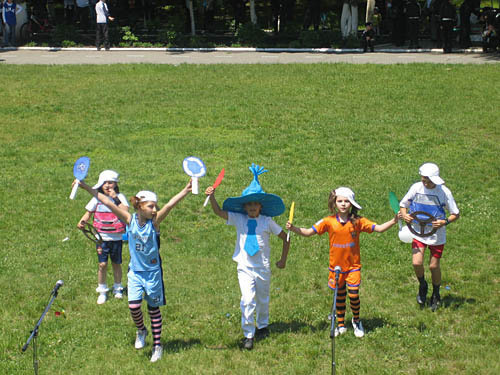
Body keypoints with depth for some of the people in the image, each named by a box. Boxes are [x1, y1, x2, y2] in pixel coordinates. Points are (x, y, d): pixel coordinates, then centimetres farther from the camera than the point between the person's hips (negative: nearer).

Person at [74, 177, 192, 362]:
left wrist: (185, 191, -40)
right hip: (135, 271, 1)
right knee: (134, 305, -12)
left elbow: (169, 205, -26)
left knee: (154, 308, 9)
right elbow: (108, 203, -11)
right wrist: (85, 186, -13)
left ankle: (157, 345, 22)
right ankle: (141, 330, 20)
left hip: (153, 271, -1)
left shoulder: (155, 222, -11)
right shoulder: (130, 220, -8)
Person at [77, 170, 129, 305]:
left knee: (116, 263, 10)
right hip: (102, 237, 1)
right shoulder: (97, 198, 0)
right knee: (102, 264, -1)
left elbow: (126, 212, -20)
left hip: (116, 237, -1)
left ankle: (118, 288, 30)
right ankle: (102, 291, 14)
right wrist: (83, 222, -11)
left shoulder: (120, 197, -5)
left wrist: (115, 198, -24)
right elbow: (89, 213, 9)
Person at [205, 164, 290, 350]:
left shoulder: (267, 221, -3)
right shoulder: (238, 219, -2)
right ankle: (248, 335, -5)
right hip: (245, 267, -1)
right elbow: (218, 211, -12)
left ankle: (263, 326, 42)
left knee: (263, 299, 17)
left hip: (263, 267, 1)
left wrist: (283, 259, 6)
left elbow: (285, 237, 6)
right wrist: (211, 196, -30)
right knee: (247, 300, -14)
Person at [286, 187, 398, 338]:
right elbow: (308, 232, -6)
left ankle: (356, 321, 22)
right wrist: (293, 228, -21)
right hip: (336, 266, 1)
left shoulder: (357, 221, -9)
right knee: (340, 296, 13)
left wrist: (394, 221, -24)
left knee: (354, 295, -6)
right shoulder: (329, 221, -7)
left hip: (353, 266, -1)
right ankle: (341, 325, 30)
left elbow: (379, 228, -10)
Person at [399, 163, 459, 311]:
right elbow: (403, 205, 7)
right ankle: (422, 286, 20)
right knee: (417, 263, -13)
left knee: (434, 266, 5)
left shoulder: (444, 192, -14)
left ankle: (436, 295, 32)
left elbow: (455, 214, -6)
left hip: (437, 234, -2)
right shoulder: (416, 188, -7)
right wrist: (405, 215, -15)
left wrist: (444, 222, -25)